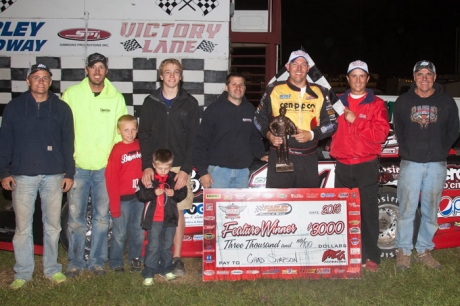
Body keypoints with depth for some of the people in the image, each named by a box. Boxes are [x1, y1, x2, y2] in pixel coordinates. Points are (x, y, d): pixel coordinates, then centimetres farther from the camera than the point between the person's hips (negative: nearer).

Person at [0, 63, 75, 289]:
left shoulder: (61, 108, 5)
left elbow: (68, 143, 7)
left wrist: (69, 173, 4)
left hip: (53, 176, 1)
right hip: (22, 176, -1)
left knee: (53, 225, 9)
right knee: (22, 227, 4)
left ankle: (52, 269, 23)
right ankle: (23, 273, 17)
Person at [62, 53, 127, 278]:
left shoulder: (116, 97, 4)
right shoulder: (71, 94, 1)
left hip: (105, 168, 1)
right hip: (77, 166, -1)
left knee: (101, 217, 8)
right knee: (76, 217, 4)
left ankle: (97, 261, 21)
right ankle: (75, 261, 19)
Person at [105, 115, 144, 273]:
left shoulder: (140, 146, 7)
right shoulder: (117, 150, -7)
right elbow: (111, 180, -8)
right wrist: (114, 205, -12)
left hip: (140, 196, 4)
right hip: (123, 198, -4)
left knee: (138, 230, 12)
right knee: (119, 233, 2)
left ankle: (135, 258, 26)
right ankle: (116, 263, 15)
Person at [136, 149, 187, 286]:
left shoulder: (174, 178, 3)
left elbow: (183, 194, 7)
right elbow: (140, 195, -10)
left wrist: (174, 193, -12)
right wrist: (154, 192, -23)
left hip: (170, 218, 4)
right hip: (154, 219, -3)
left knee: (167, 246, 15)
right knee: (153, 246, -2)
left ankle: (166, 270, 29)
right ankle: (148, 273, 4)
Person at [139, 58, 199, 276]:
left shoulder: (190, 103, 6)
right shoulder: (150, 102, 9)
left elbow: (193, 139, 1)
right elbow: (143, 136, 4)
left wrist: (186, 169, -8)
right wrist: (146, 166, -7)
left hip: (180, 168, -1)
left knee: (178, 212, 3)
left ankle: (177, 259, 12)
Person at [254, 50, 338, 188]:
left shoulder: (320, 93, 8)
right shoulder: (274, 90, 5)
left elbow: (331, 122, 9)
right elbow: (259, 117, 14)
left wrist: (312, 134, -8)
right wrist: (268, 133, -6)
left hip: (309, 160, 2)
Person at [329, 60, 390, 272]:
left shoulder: (376, 104, 2)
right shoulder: (338, 102, 12)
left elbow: (381, 133, -10)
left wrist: (356, 120, -16)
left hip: (366, 165, -3)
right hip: (342, 165, 3)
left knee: (368, 212, -1)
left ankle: (370, 256, 9)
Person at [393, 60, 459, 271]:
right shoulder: (403, 101, 5)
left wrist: (441, 151, 1)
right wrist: (406, 151, 2)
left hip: (437, 164, 1)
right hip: (411, 163, -1)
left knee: (431, 210, 7)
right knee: (407, 210, -1)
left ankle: (424, 251, 20)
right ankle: (403, 251, 10)